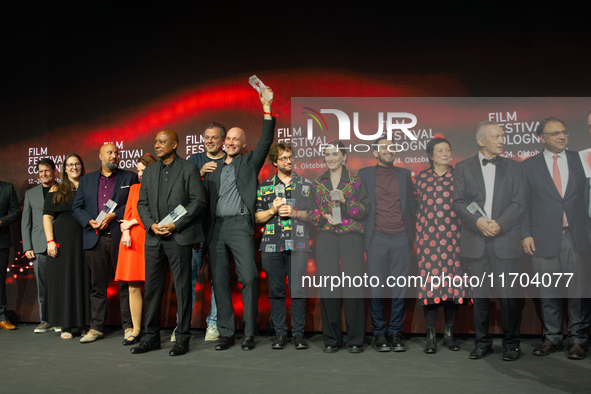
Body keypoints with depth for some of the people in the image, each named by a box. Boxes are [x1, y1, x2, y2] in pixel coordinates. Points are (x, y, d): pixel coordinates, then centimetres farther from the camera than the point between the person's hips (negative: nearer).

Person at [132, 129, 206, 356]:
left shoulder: (189, 169, 1)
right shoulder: (149, 172, 17)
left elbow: (198, 201, -6)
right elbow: (142, 203, 15)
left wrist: (175, 225, -12)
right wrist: (152, 225, -4)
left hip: (179, 237, -5)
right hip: (154, 237, 5)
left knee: (182, 288, 0)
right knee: (152, 288, 8)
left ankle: (183, 339, 8)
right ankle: (151, 337, 19)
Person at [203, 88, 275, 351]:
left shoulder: (249, 162, 11)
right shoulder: (213, 168, 19)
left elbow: (265, 142, -3)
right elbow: (205, 199, 16)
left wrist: (267, 111, -11)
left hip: (239, 224, -3)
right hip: (215, 228, 4)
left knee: (249, 279, -9)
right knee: (219, 282, 4)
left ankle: (249, 335, -1)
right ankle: (226, 333, 13)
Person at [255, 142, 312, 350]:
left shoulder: (306, 185, 10)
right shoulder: (264, 187, 14)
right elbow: (257, 218, 12)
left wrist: (294, 212, -8)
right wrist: (273, 210, -6)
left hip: (298, 245, -1)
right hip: (271, 246, 2)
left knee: (298, 291, -5)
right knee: (276, 292, 4)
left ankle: (298, 333, 7)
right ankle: (280, 333, 14)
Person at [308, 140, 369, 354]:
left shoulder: (356, 182, 7)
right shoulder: (317, 184, 14)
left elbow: (364, 210, 0)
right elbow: (311, 211, 13)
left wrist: (345, 201, -15)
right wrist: (324, 216, -8)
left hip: (351, 237, -2)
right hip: (326, 239, 2)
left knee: (353, 287, -7)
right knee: (328, 288, 1)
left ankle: (356, 340, 7)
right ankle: (332, 339, 13)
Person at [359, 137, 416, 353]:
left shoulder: (405, 174, 13)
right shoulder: (364, 174, 6)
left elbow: (412, 203, 18)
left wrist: (403, 221, 7)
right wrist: (369, 223, 3)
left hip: (401, 238, 2)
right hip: (377, 238, -2)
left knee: (400, 287, 3)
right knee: (376, 287, 0)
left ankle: (396, 331, 14)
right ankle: (379, 332, 12)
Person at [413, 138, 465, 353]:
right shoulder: (421, 177, 8)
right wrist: (421, 226, 9)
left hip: (452, 236, 1)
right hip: (428, 236, 0)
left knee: (452, 280, 1)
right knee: (429, 281, -4)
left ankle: (449, 333, 14)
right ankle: (430, 336, 5)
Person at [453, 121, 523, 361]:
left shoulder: (512, 167, 10)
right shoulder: (463, 168, 8)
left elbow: (518, 203, 1)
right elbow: (458, 202, 0)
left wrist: (499, 224, -13)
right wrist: (477, 221, -15)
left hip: (505, 240, 0)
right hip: (476, 240, 1)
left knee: (508, 294, 0)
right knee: (480, 293, 7)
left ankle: (511, 344, 14)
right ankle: (482, 342, 19)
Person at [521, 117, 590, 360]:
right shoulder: (529, 166, 7)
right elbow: (523, 204, 5)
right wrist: (526, 234, -3)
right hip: (544, 237, 0)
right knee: (548, 292, 6)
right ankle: (552, 338, 18)